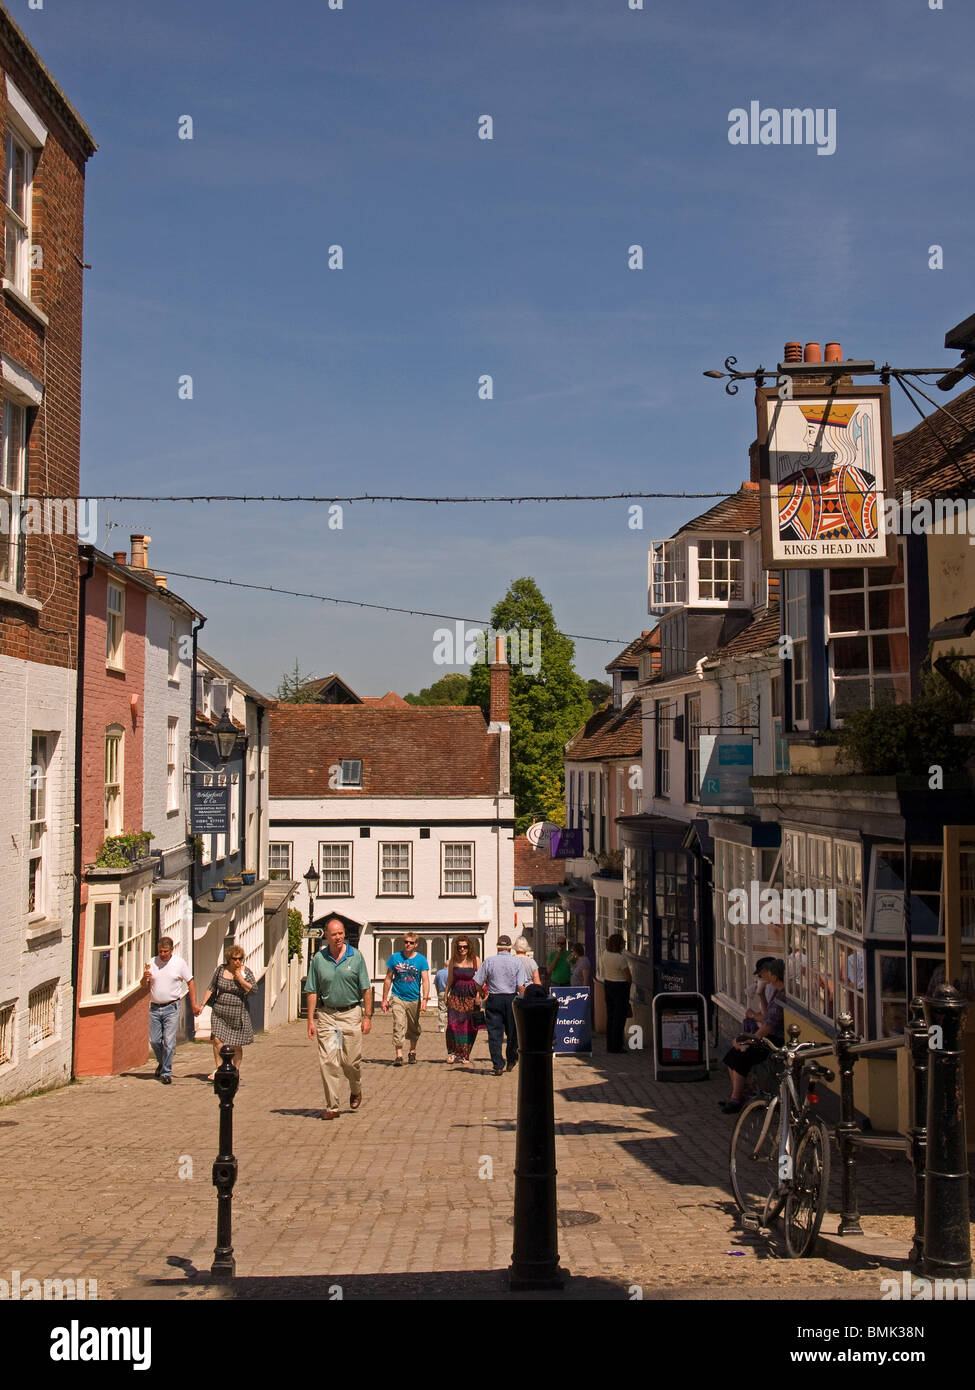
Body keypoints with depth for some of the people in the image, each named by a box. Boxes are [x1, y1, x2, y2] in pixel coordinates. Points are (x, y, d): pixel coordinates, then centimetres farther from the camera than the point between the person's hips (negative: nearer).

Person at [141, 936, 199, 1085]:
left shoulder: (179, 963, -2)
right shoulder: (151, 963, 5)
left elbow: (190, 983, 5)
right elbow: (144, 986, 13)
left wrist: (194, 1004, 1)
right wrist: (145, 978, -11)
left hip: (171, 1007, -3)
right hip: (154, 1007, 3)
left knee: (169, 1041, -7)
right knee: (154, 1040, 6)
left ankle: (166, 1072, 2)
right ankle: (162, 1063, 32)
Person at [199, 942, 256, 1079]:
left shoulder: (245, 971, -1)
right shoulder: (221, 969, 3)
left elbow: (253, 989, -9)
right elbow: (211, 989, 11)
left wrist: (240, 979, -17)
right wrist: (202, 1004, 7)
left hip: (238, 1013, -1)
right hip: (220, 1011, 1)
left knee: (237, 1045, 3)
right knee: (217, 1039, -12)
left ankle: (236, 1070, 17)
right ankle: (218, 1068, -1)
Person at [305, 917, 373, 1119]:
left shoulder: (355, 956, 0)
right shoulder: (318, 959, 1)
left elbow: (366, 989, 2)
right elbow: (312, 992, 3)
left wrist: (367, 1016, -3)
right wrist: (311, 1020, -2)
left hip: (351, 1013, -1)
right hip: (326, 1015, 1)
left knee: (351, 1061, 3)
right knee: (328, 1062, -4)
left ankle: (356, 1091, 33)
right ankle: (332, 1106, 2)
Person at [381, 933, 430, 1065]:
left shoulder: (421, 960, -2)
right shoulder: (395, 957, 1)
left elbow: (425, 980, -8)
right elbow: (388, 979, 7)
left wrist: (425, 998, -20)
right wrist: (385, 999, 6)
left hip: (414, 999, 1)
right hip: (398, 998, -1)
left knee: (413, 1028, 13)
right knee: (398, 1025, -15)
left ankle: (412, 1052, 33)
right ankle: (399, 1055, -16)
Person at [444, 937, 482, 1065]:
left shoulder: (475, 960, 0)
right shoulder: (453, 960, 7)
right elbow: (450, 979, 14)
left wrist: (478, 995, -11)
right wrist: (446, 995, 10)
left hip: (470, 997, -1)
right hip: (456, 996, 1)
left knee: (469, 1027, 0)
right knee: (453, 1024, -10)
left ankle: (465, 1055, 10)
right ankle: (452, 1052, 3)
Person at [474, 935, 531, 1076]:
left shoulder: (489, 961, -2)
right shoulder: (517, 962, -3)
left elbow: (477, 982, -1)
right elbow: (521, 986, -9)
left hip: (494, 1000, -1)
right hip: (511, 999, 1)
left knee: (494, 1033, 2)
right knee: (512, 1032, 17)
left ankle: (498, 1066, -1)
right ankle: (511, 1061, 28)